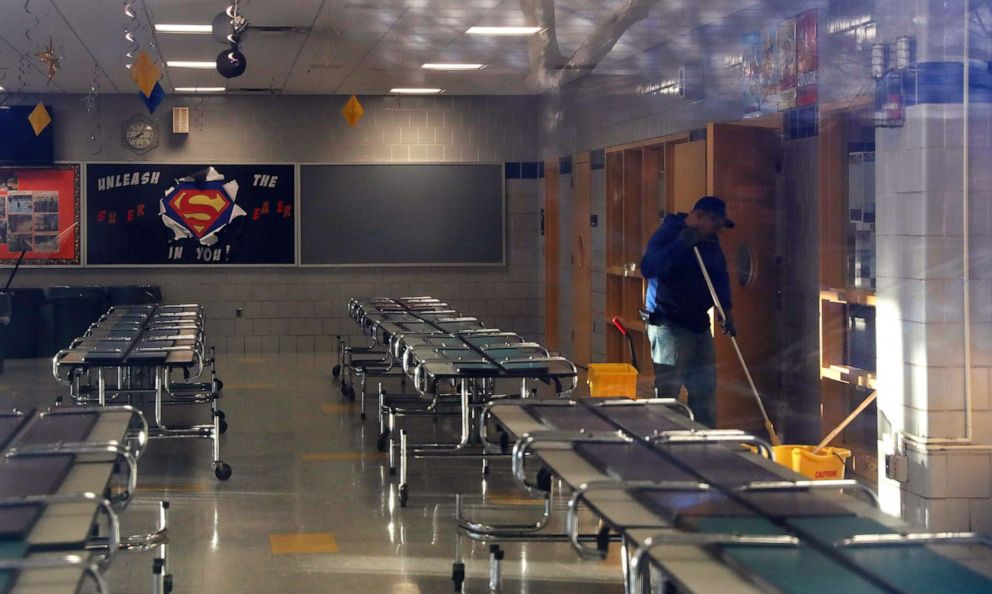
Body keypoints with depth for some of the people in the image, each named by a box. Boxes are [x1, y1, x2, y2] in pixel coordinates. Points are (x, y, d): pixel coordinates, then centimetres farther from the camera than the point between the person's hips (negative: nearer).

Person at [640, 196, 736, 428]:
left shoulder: (710, 242, 13)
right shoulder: (668, 234, -11)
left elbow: (720, 276, 16)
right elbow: (647, 268, -24)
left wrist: (726, 309, -1)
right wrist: (680, 245, -31)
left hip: (699, 325, 8)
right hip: (669, 326, -8)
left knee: (704, 392, 9)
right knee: (668, 393, -7)